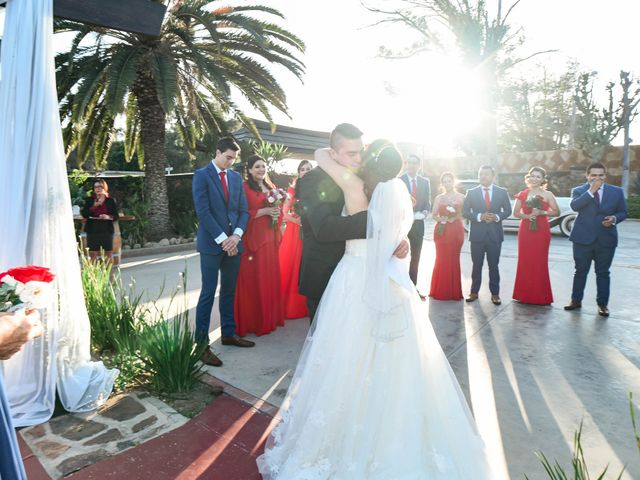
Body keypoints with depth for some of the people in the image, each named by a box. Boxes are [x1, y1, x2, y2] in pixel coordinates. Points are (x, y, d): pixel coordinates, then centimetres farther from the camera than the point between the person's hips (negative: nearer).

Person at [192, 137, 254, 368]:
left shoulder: (236, 177, 12)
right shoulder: (202, 175, -4)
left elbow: (244, 210, 9)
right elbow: (203, 211, -12)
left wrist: (236, 236, -7)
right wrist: (222, 239, -15)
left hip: (233, 242, 5)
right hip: (212, 244, -5)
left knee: (229, 291, 14)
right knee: (208, 293, -3)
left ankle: (228, 334, 27)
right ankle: (202, 344, 5)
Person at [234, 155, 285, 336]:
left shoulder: (271, 187, 16)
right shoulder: (244, 188, -6)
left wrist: (277, 212, 1)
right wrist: (264, 211, -17)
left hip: (270, 237, 7)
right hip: (253, 238, -7)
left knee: (271, 277, 10)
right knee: (253, 279, -2)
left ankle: (271, 317, 23)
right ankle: (253, 321, 10)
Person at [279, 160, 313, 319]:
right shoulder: (293, 189, 4)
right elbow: (284, 213, -1)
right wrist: (296, 220, -15)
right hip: (294, 232, -1)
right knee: (291, 266, 1)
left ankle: (305, 306, 15)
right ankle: (290, 306, 11)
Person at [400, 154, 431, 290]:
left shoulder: (425, 182, 7)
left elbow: (428, 202, 9)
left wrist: (424, 213, -10)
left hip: (418, 224, 4)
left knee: (415, 258, 11)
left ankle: (413, 287, 21)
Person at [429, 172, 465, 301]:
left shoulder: (461, 197, 4)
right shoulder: (438, 198, 9)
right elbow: (434, 215, 8)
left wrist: (454, 217, -16)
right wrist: (441, 219, -11)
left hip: (456, 231, -1)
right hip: (441, 231, 1)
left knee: (454, 259, 2)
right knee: (441, 259, 0)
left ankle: (453, 291, 11)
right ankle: (440, 291, 10)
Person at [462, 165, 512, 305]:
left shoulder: (502, 192, 5)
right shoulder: (471, 192, 2)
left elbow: (508, 210, 7)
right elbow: (465, 212, -1)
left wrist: (497, 217, -13)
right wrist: (479, 216, -16)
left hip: (495, 234, 0)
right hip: (477, 234, 0)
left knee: (494, 265, 7)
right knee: (477, 265, 7)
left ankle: (495, 293, 17)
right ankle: (474, 292, 18)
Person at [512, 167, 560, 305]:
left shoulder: (547, 195, 1)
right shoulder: (522, 194, 6)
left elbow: (557, 212, 1)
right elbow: (515, 212, 7)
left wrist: (541, 212, -14)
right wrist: (527, 216, -12)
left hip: (541, 231, -2)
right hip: (525, 230, 2)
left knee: (540, 262, -1)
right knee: (525, 262, 4)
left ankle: (540, 296, 10)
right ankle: (524, 294, 14)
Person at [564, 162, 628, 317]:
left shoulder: (617, 191, 6)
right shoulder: (579, 190, 0)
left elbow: (623, 212, 9)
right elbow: (574, 206, -19)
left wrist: (614, 218, -12)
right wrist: (591, 191, -21)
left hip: (606, 239, 1)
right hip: (583, 238, -1)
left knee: (603, 272, 8)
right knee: (580, 271, 7)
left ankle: (602, 304, 19)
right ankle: (576, 300, 19)